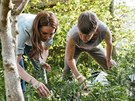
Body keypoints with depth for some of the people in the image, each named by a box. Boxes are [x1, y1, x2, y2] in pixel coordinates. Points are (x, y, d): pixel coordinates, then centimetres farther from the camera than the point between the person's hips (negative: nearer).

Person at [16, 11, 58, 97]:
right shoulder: (24, 29, -48)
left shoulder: (49, 30, -32)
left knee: (40, 67, 4)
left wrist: (42, 62, -35)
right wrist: (33, 81, -65)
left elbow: (45, 49, -12)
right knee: (19, 68, -15)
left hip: (32, 39, 4)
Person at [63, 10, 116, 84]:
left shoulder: (104, 30, -43)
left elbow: (109, 43, -16)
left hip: (94, 46, 2)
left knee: (110, 67, 4)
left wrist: (108, 59, -2)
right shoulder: (73, 36, -46)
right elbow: (70, 59, -30)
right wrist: (78, 76, -38)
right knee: (68, 71, -15)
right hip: (75, 45, -2)